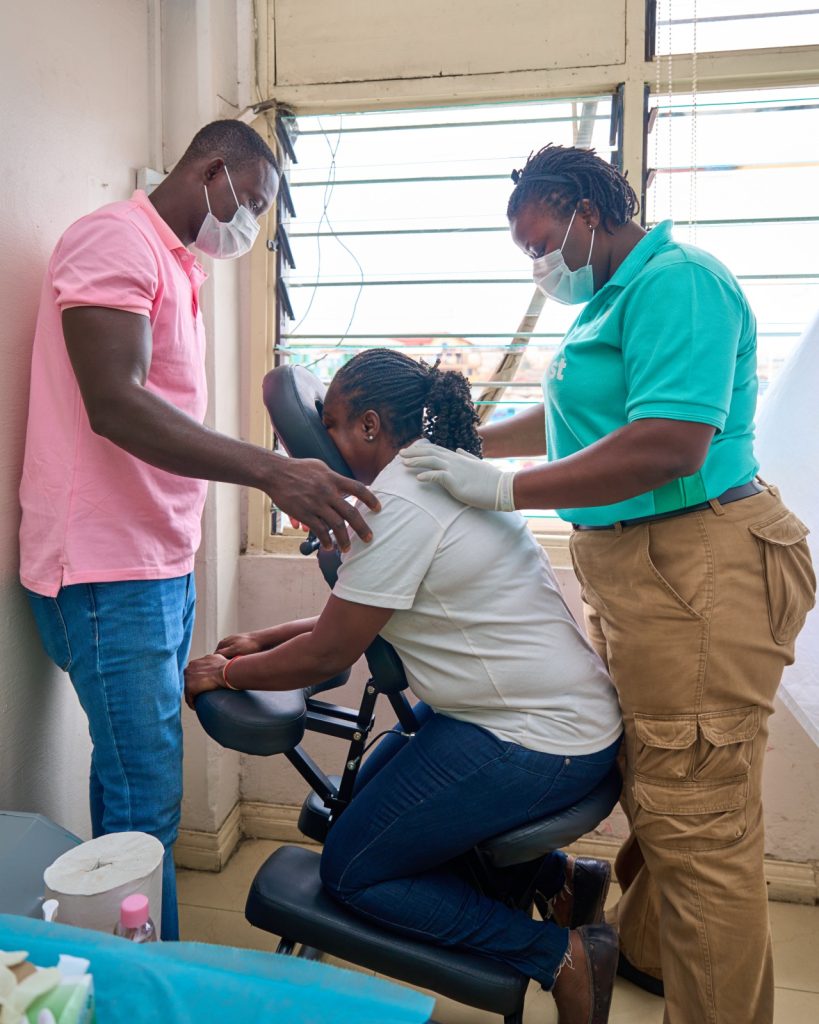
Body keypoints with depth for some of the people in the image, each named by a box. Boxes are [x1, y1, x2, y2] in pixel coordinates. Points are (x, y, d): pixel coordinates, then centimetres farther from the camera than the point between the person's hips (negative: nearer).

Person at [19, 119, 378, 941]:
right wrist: (269, 470, -30)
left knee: (134, 785, 15)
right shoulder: (116, 240, -9)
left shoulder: (175, 266, 20)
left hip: (162, 566, 9)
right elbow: (114, 405, -23)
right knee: (145, 801, -3)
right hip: (107, 572, -9)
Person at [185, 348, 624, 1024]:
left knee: (352, 871, 2)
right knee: (374, 786, 22)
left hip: (536, 744, -10)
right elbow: (358, 613, 18)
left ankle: (562, 955, 2)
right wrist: (261, 640, 17)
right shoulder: (443, 474, 12)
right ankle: (557, 878, 19)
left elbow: (328, 654, -15)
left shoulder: (399, 504, -20)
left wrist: (225, 674, 2)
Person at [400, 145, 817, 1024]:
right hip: (628, 568, 10)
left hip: (696, 571, -10)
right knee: (648, 789, 22)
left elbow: (669, 446, -25)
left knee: (696, 819, -1)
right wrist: (463, 443, 20)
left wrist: (502, 489, -21)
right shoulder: (614, 297, 18)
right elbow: (568, 420, 27)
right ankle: (646, 953, 41)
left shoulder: (677, 283, -13)